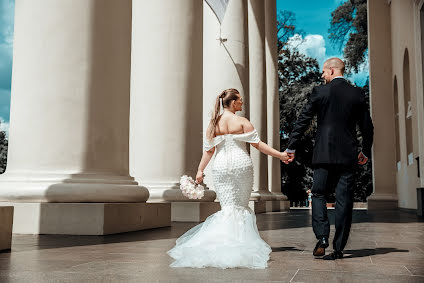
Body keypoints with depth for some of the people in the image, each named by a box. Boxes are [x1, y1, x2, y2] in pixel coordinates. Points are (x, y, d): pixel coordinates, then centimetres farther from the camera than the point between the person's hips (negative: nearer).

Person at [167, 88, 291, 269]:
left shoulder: (213, 124, 7)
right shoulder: (242, 122, -3)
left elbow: (208, 150, 7)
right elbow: (257, 144, -4)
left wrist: (200, 170, 14)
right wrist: (280, 155, 1)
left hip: (221, 167, 3)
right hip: (241, 165, -3)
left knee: (228, 208, 6)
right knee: (242, 207, 9)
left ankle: (224, 242, -4)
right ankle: (240, 243, 9)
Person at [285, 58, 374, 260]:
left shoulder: (320, 92, -2)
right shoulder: (357, 94, 7)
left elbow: (303, 121, -2)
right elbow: (367, 126, 9)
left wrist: (291, 147, 5)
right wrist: (366, 152, 22)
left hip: (324, 154, -2)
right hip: (348, 155, 3)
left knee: (318, 194, 10)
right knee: (344, 200, 5)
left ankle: (322, 237, -6)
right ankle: (338, 248, 8)